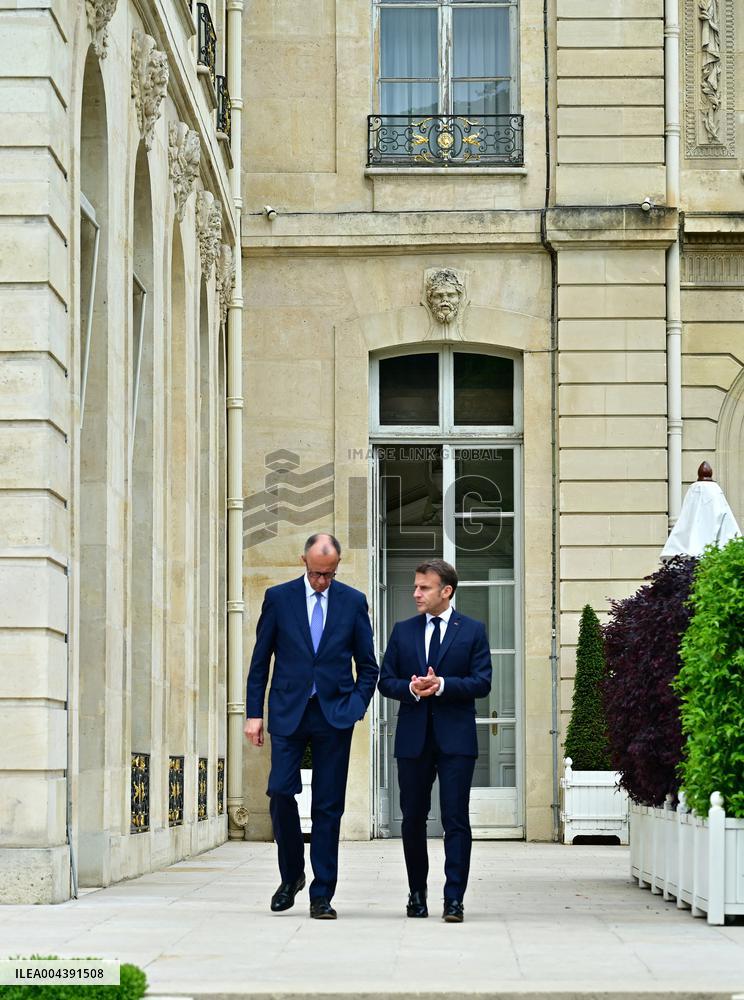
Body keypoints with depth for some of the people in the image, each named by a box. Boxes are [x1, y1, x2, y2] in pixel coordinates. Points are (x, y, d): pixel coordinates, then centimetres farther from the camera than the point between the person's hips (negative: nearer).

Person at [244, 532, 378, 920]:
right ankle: (291, 875, 12)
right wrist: (254, 713, 0)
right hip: (288, 713, 0)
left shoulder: (353, 602, 6)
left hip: (334, 715, 0)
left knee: (328, 806, 1)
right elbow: (260, 661, 6)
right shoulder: (278, 598, 4)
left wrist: (357, 708, -2)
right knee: (280, 792, -11)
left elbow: (368, 665, 11)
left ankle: (321, 895, 5)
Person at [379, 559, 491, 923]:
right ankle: (417, 894, 20)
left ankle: (454, 899, -6)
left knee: (456, 820, -6)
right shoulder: (403, 631, 11)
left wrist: (441, 685, -17)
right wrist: (411, 688, -12)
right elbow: (386, 681, 9)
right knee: (413, 819, 8)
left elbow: (482, 683, -4)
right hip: (413, 738, 3)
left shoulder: (472, 631, 4)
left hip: (455, 738, -3)